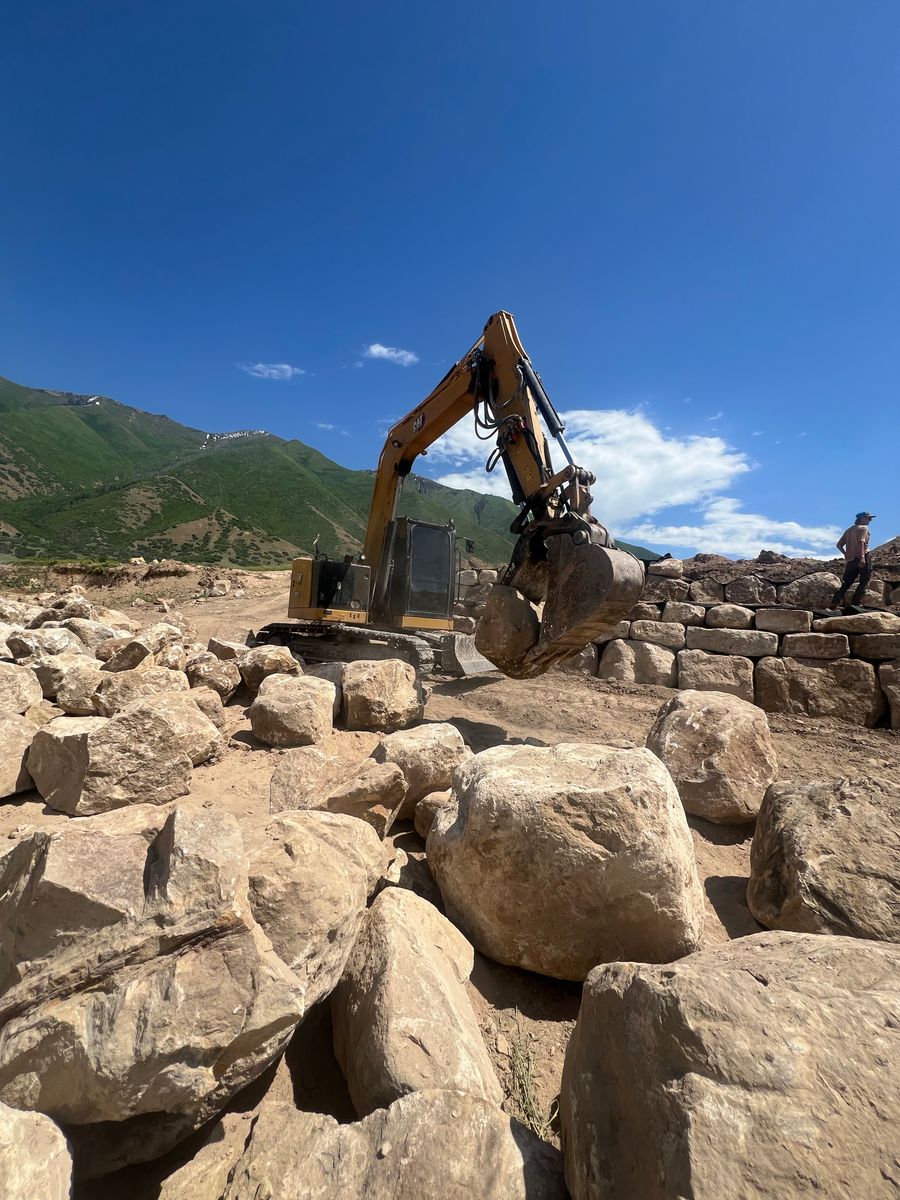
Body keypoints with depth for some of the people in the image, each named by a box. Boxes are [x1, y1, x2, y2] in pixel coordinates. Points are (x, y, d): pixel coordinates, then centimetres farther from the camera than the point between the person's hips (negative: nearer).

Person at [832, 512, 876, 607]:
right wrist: (862, 557, -28)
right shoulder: (863, 528, -3)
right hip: (862, 558, -6)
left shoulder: (849, 530, 19)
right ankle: (855, 603, -6)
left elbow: (839, 545, 17)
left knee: (846, 583, 6)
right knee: (864, 582, 0)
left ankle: (836, 602, -5)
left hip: (851, 559, 6)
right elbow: (861, 542, -19)